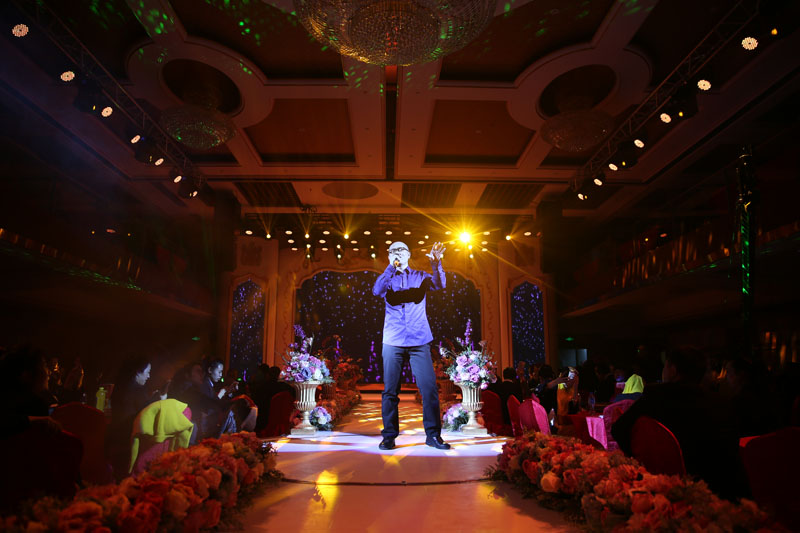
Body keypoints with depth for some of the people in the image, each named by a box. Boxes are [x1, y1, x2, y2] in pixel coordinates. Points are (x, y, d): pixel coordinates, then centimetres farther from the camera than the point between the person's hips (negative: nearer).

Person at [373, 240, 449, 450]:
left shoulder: (420, 276, 11)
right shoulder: (388, 278, 11)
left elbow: (439, 284, -8)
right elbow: (376, 291, -10)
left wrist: (436, 263, -25)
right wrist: (392, 267, -18)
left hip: (419, 341, 0)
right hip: (393, 341, 0)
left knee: (429, 388, -5)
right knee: (390, 390, 2)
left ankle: (433, 435, 6)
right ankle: (389, 436, 12)